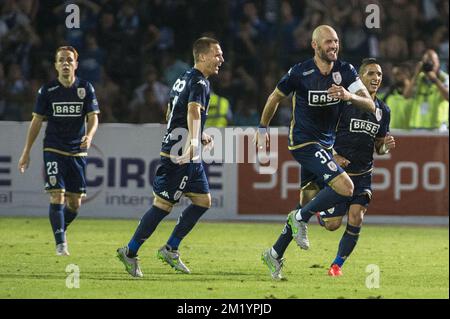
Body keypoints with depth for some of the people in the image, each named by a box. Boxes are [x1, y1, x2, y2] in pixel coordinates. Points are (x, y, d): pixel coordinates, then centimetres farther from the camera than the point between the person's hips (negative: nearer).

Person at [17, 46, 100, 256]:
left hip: (77, 151, 2)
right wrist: (26, 152, 4)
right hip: (53, 150, -2)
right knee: (57, 196, -13)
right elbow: (37, 121, 5)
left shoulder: (86, 89, 1)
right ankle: (60, 244, -10)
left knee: (75, 203, 4)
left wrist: (89, 136, -22)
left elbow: (93, 118, 1)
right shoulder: (47, 91, -1)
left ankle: (60, 230, 32)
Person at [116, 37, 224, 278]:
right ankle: (130, 252, 1)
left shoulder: (184, 78, 17)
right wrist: (193, 141, -47)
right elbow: (194, 111, -32)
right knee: (163, 205, -6)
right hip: (179, 156, -10)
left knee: (203, 200, 9)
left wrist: (199, 135, 34)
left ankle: (170, 249, 13)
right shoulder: (199, 82, -14)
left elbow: (171, 113, 28)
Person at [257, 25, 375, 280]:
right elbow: (275, 98, 5)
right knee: (345, 187, -23)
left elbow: (370, 105, -10)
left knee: (308, 204, 11)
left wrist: (349, 96, -30)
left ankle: (275, 254, 25)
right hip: (304, 142, -6)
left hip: (325, 144, 6)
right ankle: (301, 219, -4)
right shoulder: (300, 73, -13)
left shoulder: (346, 71, -2)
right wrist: (263, 129, 12)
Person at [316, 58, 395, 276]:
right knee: (332, 224, -4)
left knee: (355, 219, -12)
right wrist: (334, 156, -19)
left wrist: (387, 146, -7)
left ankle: (337, 264, 6)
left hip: (363, 174, 4)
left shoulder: (383, 111, 6)